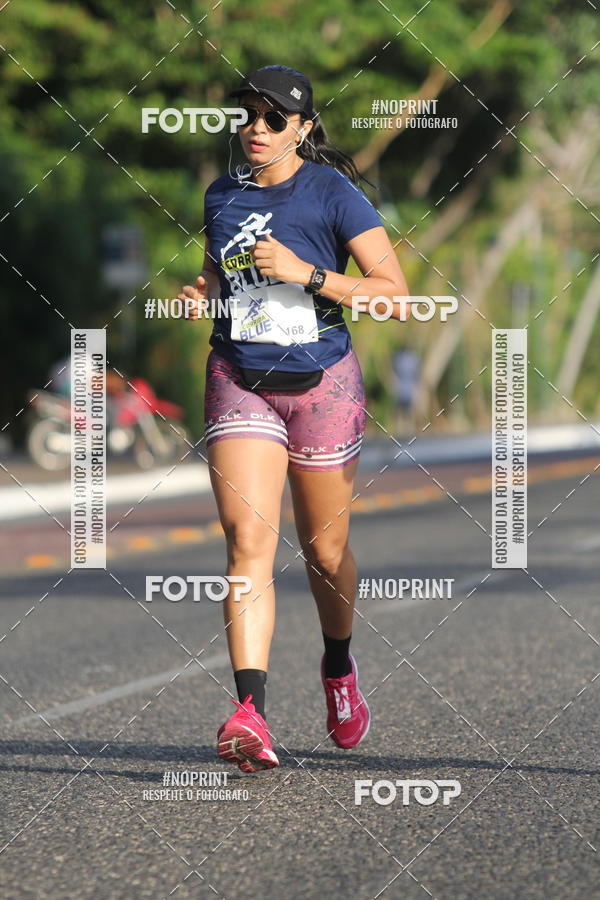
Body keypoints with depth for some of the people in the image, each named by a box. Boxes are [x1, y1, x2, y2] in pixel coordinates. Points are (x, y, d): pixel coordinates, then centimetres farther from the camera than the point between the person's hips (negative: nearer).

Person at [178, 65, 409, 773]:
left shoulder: (332, 194, -6)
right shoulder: (222, 194, 8)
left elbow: (393, 291, -10)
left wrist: (306, 273, -20)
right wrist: (198, 291, 3)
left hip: (321, 382, -2)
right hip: (240, 383, 2)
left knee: (325, 550, 11)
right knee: (248, 542, -16)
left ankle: (338, 667, 43)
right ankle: (250, 715, -26)